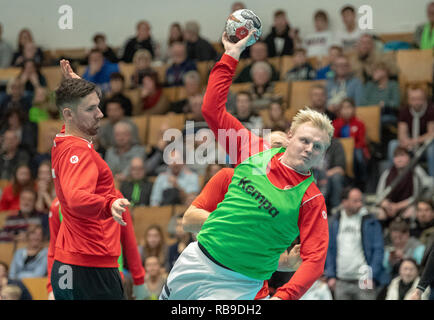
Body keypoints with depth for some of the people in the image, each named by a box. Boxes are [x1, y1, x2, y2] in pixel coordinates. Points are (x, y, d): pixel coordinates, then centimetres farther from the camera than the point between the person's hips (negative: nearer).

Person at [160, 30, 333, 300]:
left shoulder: (311, 199, -13)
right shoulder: (255, 151, -3)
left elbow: (314, 259, -19)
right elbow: (212, 108, 1)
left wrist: (283, 296, -34)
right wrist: (231, 56, -4)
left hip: (236, 285, -4)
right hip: (196, 260, 4)